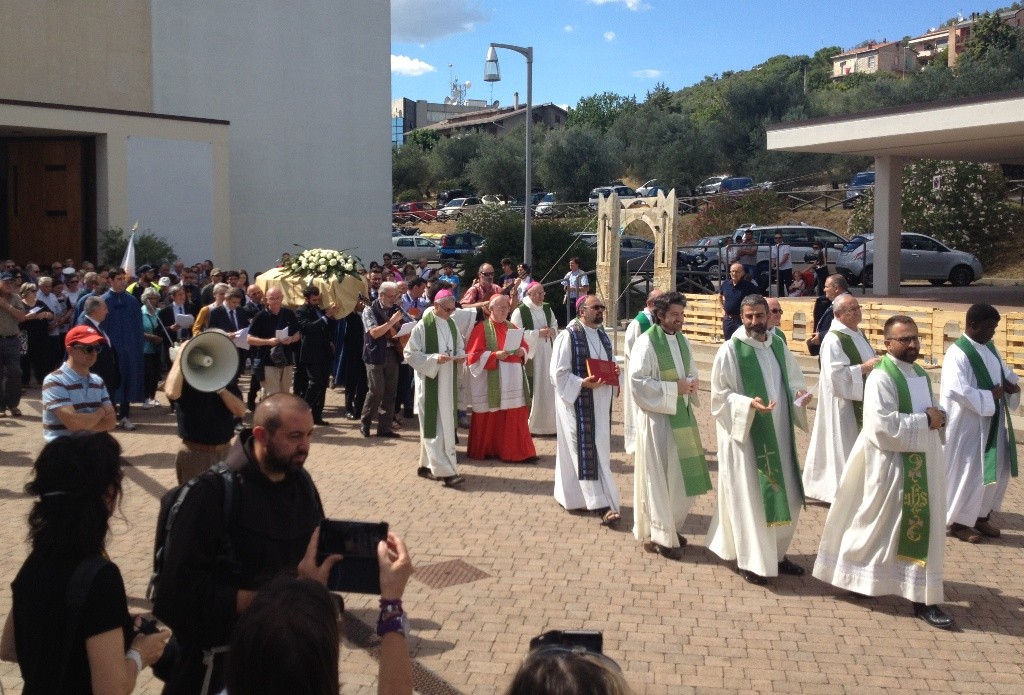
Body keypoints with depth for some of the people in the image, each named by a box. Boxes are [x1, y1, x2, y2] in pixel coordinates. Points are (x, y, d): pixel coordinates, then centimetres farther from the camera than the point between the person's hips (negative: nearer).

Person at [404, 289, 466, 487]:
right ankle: (445, 471, -10)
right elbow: (410, 354, -11)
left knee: (446, 424, 10)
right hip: (430, 383, -7)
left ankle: (428, 465, 21)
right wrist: (434, 358, -21)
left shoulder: (452, 325, 7)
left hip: (448, 383, 7)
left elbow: (460, 347, 19)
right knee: (435, 426, -7)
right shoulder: (423, 326, -12)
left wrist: (459, 356, -4)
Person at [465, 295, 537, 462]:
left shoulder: (512, 327, 15)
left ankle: (517, 451, 6)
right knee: (490, 417, 2)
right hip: (491, 380, -5)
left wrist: (521, 352, -4)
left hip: (512, 379, 5)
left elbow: (524, 346, 20)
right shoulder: (481, 328, -3)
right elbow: (474, 354, -9)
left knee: (515, 417, 2)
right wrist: (495, 355, -20)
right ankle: (486, 450, 16)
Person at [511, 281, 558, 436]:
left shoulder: (547, 309, 11)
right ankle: (529, 423, 5)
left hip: (546, 353, 6)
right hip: (529, 354, -6)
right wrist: (538, 333, -17)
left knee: (547, 387, 5)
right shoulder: (520, 311, -9)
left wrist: (552, 331, -5)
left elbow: (555, 325, 19)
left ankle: (547, 422, 13)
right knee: (530, 390, -4)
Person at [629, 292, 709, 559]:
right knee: (660, 477, 0)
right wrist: (674, 388, -19)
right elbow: (637, 381, -18)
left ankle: (671, 527, 28)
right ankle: (661, 535, 11)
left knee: (683, 475, 12)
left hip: (682, 415, 8)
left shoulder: (682, 340, 10)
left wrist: (690, 385, -3)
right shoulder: (646, 342, -13)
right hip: (657, 417, -7)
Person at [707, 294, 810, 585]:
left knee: (785, 496, 12)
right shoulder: (730, 350, -10)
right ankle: (750, 561, 13)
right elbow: (720, 396, -10)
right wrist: (749, 404, -25)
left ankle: (776, 553, 29)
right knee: (750, 497, 0)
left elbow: (793, 381, 16)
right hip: (745, 434, -6)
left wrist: (799, 394, -6)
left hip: (778, 434, 6)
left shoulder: (779, 346, 7)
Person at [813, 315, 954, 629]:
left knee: (923, 528, 11)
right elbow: (882, 426, -26)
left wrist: (939, 417, -3)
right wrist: (925, 421, -19)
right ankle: (862, 579, 23)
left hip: (923, 464, 8)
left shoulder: (920, 374, 11)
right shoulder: (881, 377, -16)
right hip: (891, 465, -8)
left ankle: (923, 597, 20)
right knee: (881, 528, 3)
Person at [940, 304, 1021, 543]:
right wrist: (990, 395, -20)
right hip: (968, 425, -9)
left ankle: (982, 516, 29)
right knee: (969, 473, 0)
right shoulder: (957, 353, -19)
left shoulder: (990, 348, 8)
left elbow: (1006, 372, 19)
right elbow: (957, 390, -28)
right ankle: (959, 522, 15)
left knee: (998, 470, 14)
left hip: (992, 423, 9)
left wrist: (1011, 384, -4)